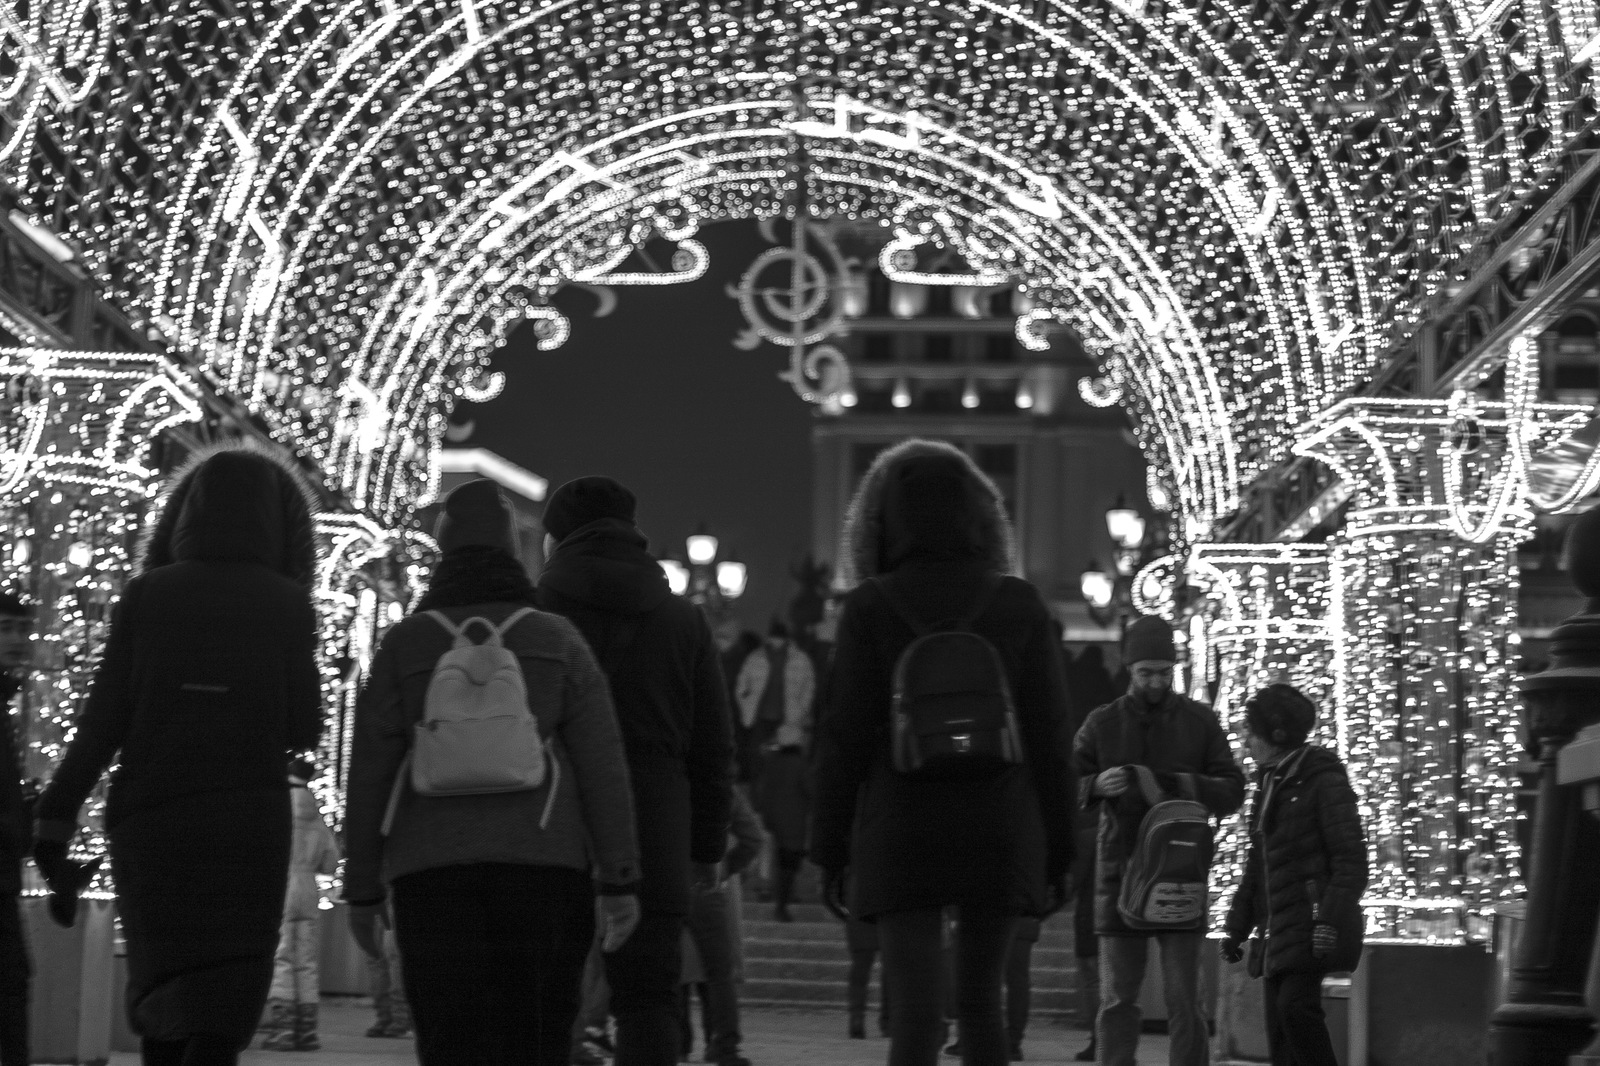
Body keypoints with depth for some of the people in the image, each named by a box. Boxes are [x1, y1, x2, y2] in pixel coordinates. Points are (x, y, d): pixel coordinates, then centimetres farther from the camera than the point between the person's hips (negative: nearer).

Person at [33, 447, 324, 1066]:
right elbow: (303, 730, -2)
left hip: (147, 817, 2)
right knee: (218, 1014, -3)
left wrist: (56, 817, -1)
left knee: (160, 989, 19)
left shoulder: (147, 595, 1)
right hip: (244, 821, -2)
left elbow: (101, 721, -4)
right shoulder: (285, 604, -2)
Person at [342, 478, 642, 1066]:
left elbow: (369, 772, 5)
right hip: (544, 863, 0)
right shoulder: (557, 641, 7)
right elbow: (604, 768, 2)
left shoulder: (403, 644, 7)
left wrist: (363, 887, 10)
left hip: (430, 870, 0)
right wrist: (619, 879, 4)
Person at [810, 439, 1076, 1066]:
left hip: (902, 834, -2)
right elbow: (1049, 736, 2)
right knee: (981, 1001, 14)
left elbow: (843, 737, -4)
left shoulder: (870, 607, -4)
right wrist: (1058, 850, 8)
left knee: (914, 1010, -4)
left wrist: (829, 848, 3)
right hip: (999, 832, 2)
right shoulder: (1020, 605, 1)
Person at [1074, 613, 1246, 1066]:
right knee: (1116, 1000, 2)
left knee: (1185, 1001, -3)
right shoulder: (1102, 723, 7)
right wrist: (1096, 785, -16)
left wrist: (1190, 785, -15)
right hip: (1120, 872, 1)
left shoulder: (1200, 721, 7)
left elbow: (1233, 791, 5)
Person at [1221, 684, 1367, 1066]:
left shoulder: (1323, 780, -6)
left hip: (1312, 918, -8)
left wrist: (1331, 920, -22)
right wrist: (1236, 926, 20)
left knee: (1296, 1005, -23)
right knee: (1279, 1033, 3)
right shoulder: (1268, 784, 18)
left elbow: (1351, 859, -12)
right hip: (1280, 927, 8)